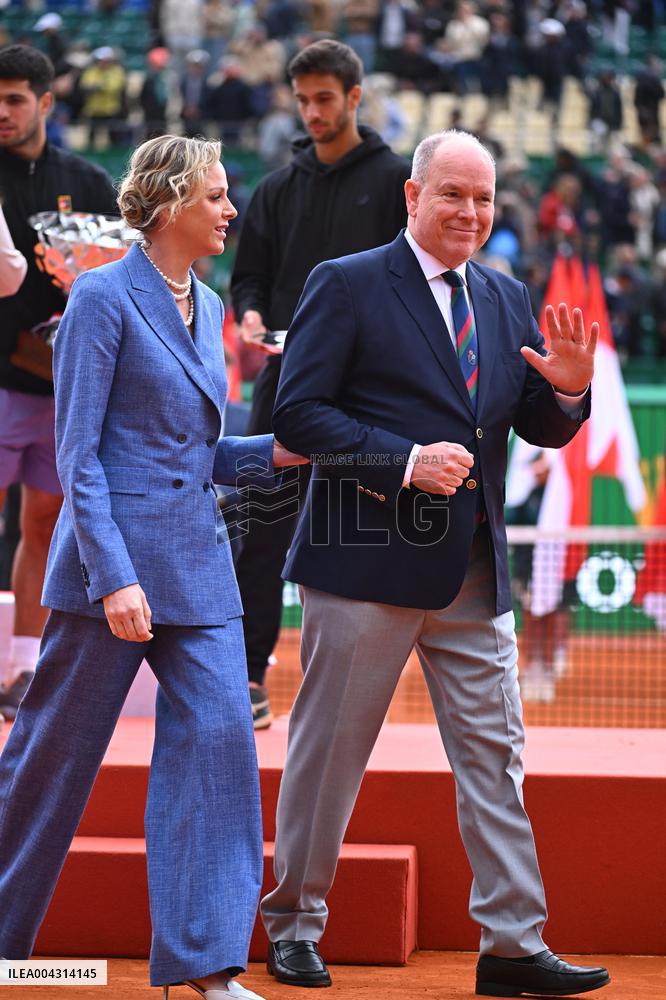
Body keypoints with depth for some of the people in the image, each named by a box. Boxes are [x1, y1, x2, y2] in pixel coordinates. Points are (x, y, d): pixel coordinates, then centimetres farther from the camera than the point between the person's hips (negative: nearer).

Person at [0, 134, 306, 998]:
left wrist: (272, 453, 4)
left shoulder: (206, 305, 14)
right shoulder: (104, 298, -8)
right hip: (116, 560, -7)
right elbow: (78, 455, -12)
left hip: (199, 567, 7)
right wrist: (115, 576, -19)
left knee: (219, 736, -6)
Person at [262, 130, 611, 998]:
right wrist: (405, 460, -20)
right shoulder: (346, 285, -4)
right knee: (329, 748, 5)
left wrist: (569, 388, -9)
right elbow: (297, 413, -11)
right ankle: (294, 925, 19)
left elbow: (541, 430, 14)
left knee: (495, 754, 4)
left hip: (474, 568, 5)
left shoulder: (506, 300, 14)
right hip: (367, 559, -5)